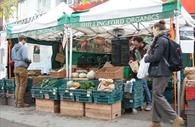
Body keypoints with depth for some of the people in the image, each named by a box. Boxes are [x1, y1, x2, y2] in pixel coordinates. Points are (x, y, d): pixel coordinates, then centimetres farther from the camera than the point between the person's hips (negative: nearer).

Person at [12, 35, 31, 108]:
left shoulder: (14, 48, 13)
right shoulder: (23, 47, -11)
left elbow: (12, 58, 16)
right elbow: (25, 58, -19)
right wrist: (29, 61, 0)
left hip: (16, 68, 8)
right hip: (22, 68, -8)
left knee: (18, 85, 10)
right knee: (22, 86, -3)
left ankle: (17, 102, 12)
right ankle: (20, 103, -1)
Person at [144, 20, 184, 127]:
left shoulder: (161, 40, -14)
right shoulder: (160, 39, 17)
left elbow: (155, 57, -18)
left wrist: (146, 58, -3)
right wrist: (149, 55, 8)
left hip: (160, 72, -10)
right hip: (159, 72, 10)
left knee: (157, 95, -7)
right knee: (156, 95, 11)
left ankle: (176, 118, -3)